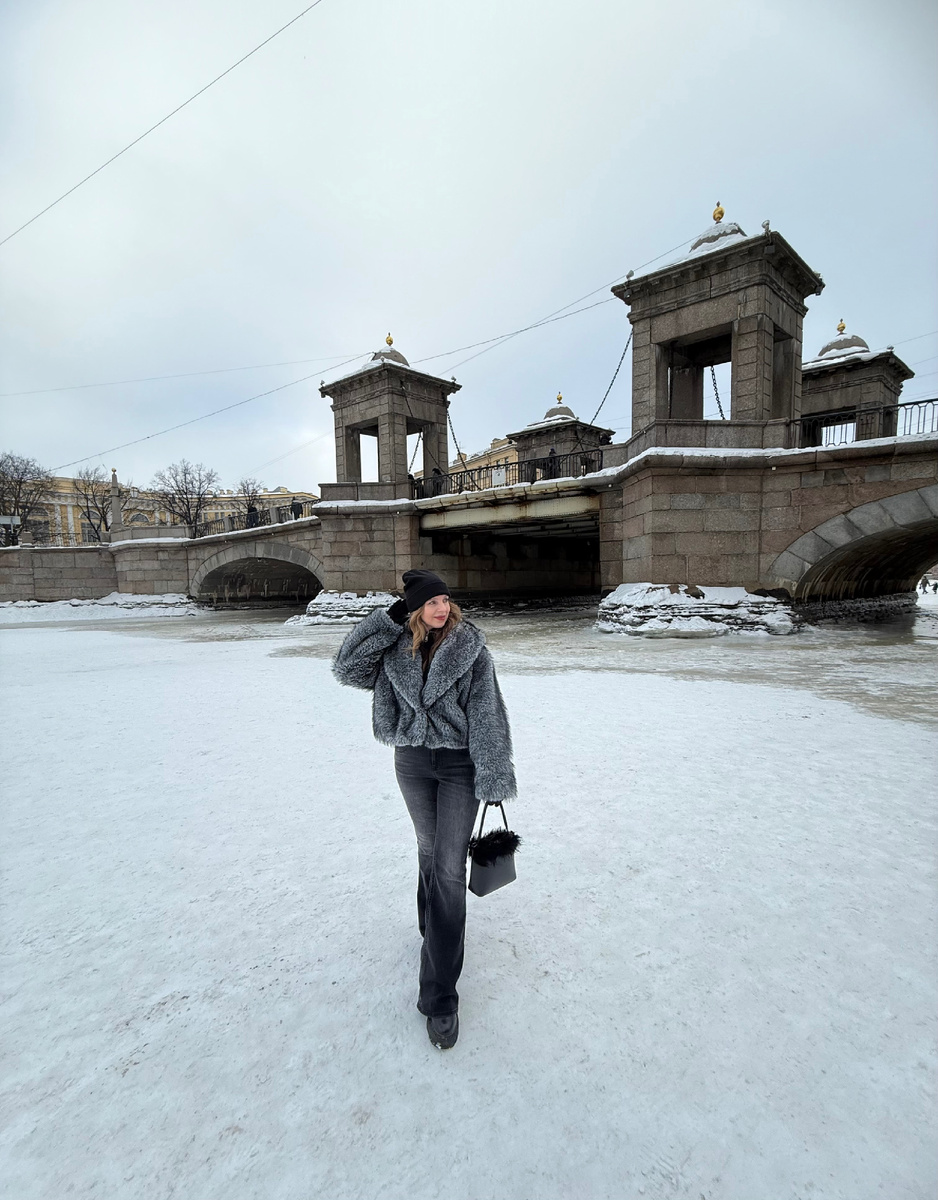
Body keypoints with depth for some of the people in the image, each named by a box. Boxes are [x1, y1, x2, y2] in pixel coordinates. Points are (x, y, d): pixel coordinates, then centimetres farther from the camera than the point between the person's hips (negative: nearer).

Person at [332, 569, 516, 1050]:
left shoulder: (471, 647, -11)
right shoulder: (396, 649, -2)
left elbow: (486, 713, -12)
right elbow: (345, 667, -11)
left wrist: (492, 776, -14)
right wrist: (390, 618, -16)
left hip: (459, 763, -3)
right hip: (412, 761, 3)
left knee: (449, 867, -3)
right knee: (428, 849, 21)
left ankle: (440, 995, 8)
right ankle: (436, 931, 48)